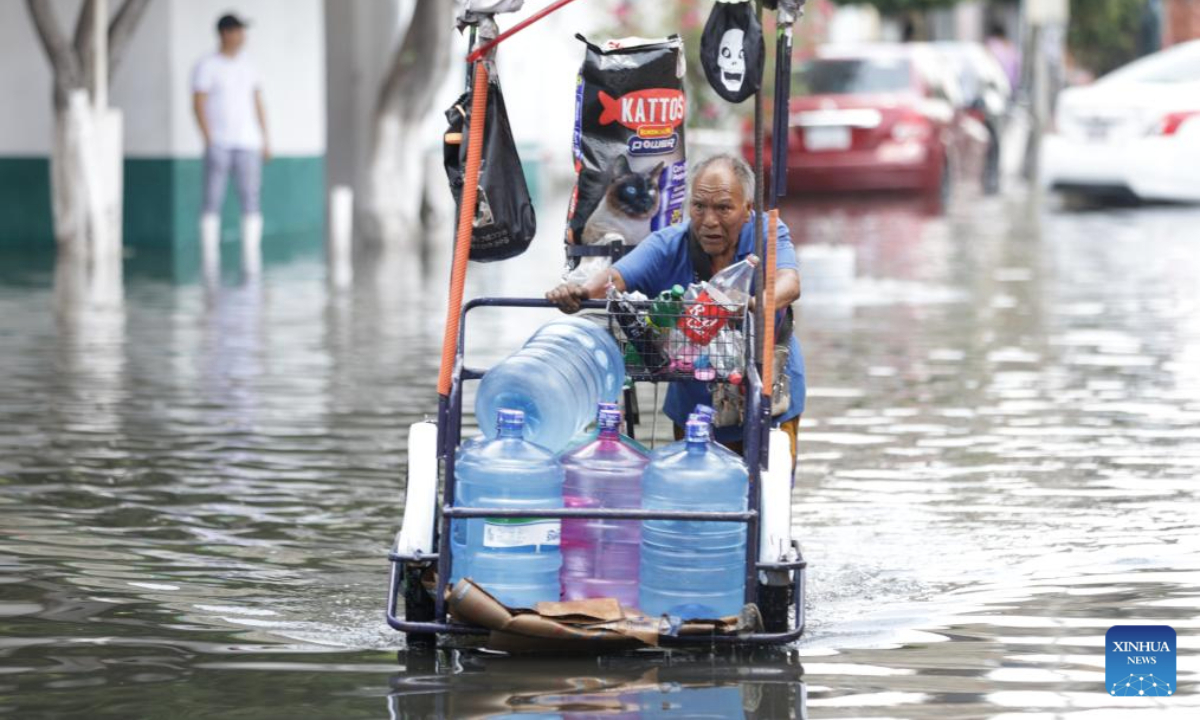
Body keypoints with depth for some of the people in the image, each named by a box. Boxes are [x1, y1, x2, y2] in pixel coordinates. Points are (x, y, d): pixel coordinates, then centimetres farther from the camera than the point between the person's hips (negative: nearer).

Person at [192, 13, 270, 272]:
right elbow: (198, 104, -6)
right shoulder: (207, 66, -2)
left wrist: (265, 141, 11)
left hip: (248, 144, 4)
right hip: (219, 143, -4)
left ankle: (251, 259, 0)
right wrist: (209, 141, -13)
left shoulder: (247, 66, 14)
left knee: (251, 202, -2)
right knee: (212, 202, -5)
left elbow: (258, 104, 17)